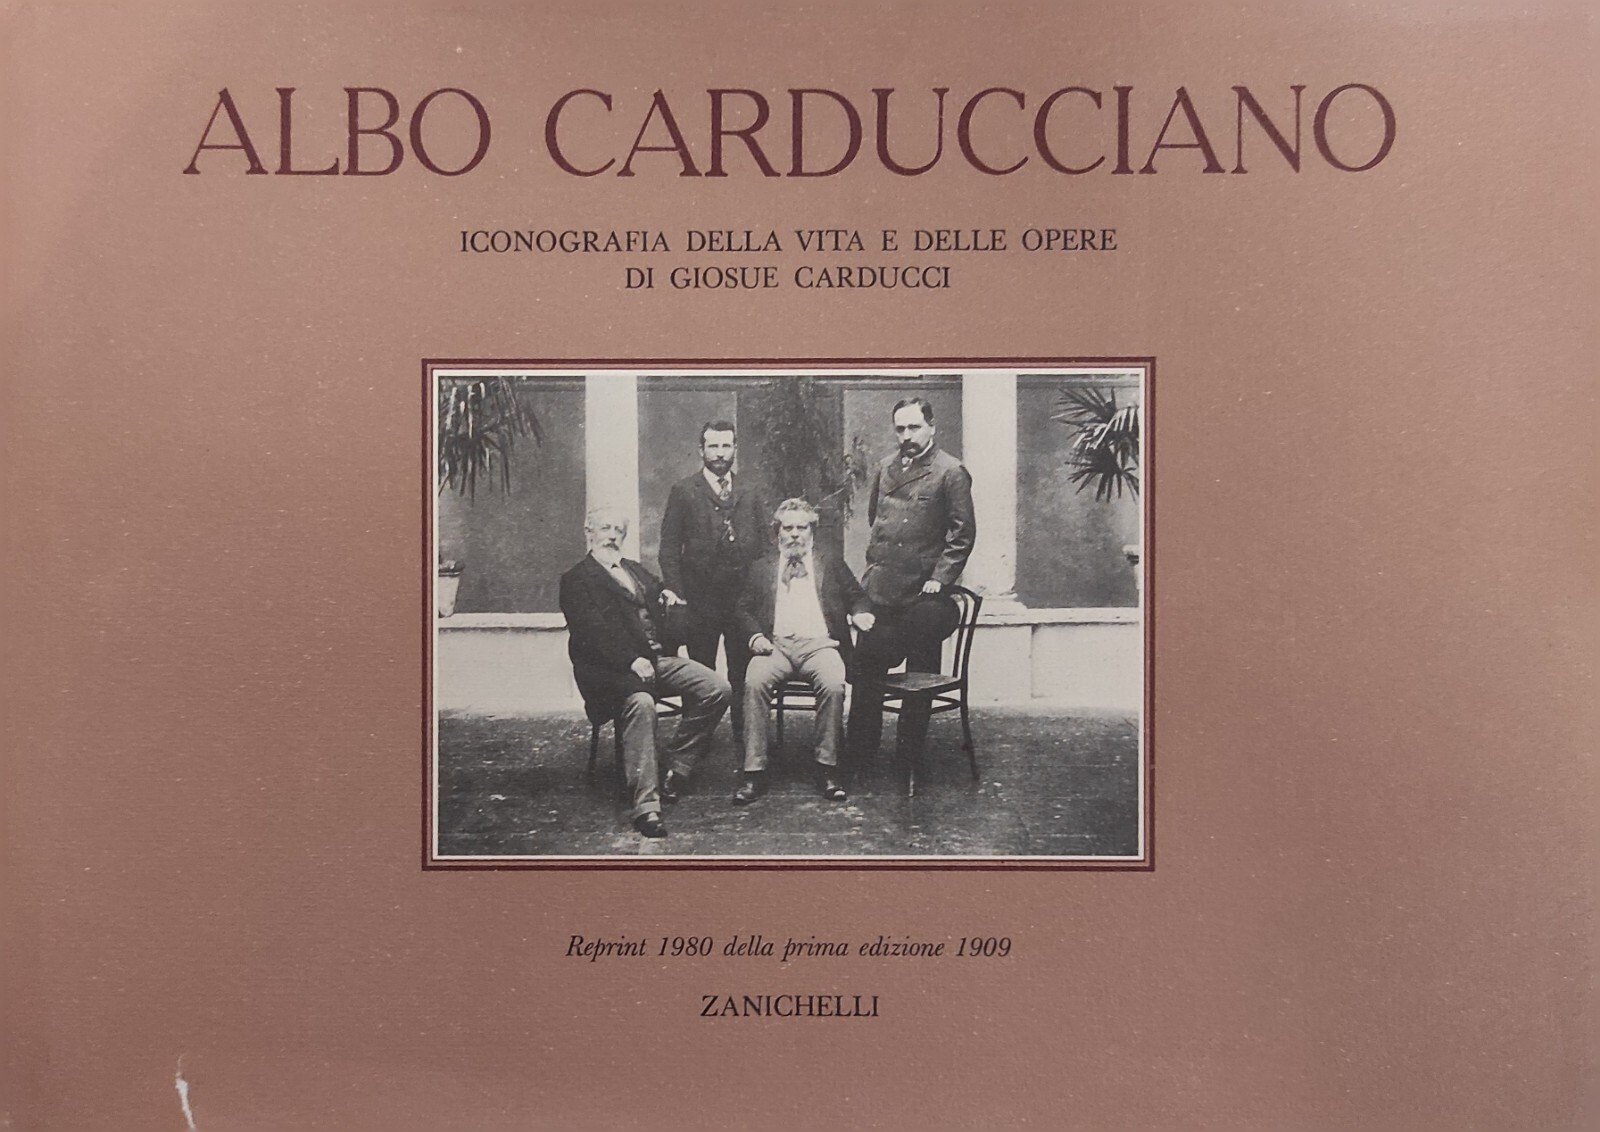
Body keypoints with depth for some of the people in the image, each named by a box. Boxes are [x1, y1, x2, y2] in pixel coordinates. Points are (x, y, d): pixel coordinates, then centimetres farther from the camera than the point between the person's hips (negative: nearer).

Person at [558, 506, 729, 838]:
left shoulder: (636, 570, 27)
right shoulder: (576, 580, 3)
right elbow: (592, 631, -11)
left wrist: (668, 597, 8)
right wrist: (632, 660, -25)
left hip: (658, 658, 7)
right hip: (611, 669, -7)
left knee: (717, 689, -13)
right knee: (640, 703, -38)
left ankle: (673, 769, -3)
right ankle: (645, 804, -40)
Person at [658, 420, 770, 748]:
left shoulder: (751, 493, 12)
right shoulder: (683, 492, 3)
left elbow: (766, 545, 12)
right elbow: (669, 549, 0)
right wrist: (676, 594, -10)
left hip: (744, 598, 2)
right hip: (700, 601, -2)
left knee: (744, 676, 4)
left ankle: (744, 738, 13)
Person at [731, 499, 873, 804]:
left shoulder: (832, 564, 22)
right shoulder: (763, 568, 22)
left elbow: (856, 597, 19)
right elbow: (743, 609, 16)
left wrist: (860, 614, -6)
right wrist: (755, 636, -4)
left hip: (819, 644, -1)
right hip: (776, 644, 1)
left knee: (833, 685, -34)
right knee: (755, 682, -32)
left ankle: (827, 768, -23)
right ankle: (754, 772, -29)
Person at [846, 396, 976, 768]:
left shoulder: (950, 472, -6)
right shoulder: (884, 468, 12)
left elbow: (963, 532, -7)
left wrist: (939, 578, -12)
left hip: (922, 592, -5)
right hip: (879, 587, 5)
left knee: (921, 674, 4)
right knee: (866, 668, 6)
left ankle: (909, 752, 15)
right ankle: (860, 751, 14)